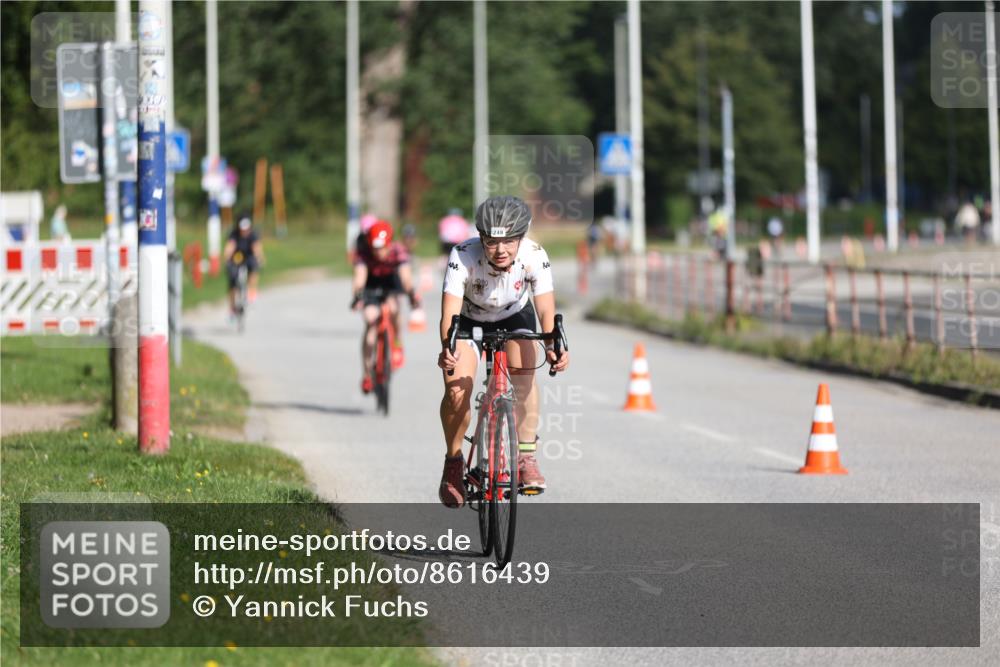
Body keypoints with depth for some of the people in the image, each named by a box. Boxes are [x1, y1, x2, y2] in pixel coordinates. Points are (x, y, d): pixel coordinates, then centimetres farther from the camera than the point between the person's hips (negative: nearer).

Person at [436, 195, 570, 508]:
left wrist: (553, 345, -53)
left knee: (525, 376, -23)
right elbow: (449, 311, -42)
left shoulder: (534, 256, -31)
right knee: (456, 391, -19)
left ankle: (526, 458, -13)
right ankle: (453, 464, 2)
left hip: (514, 317, 1)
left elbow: (546, 309, -34)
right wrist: (446, 348, -61)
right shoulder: (463, 256, -35)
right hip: (469, 320, -1)